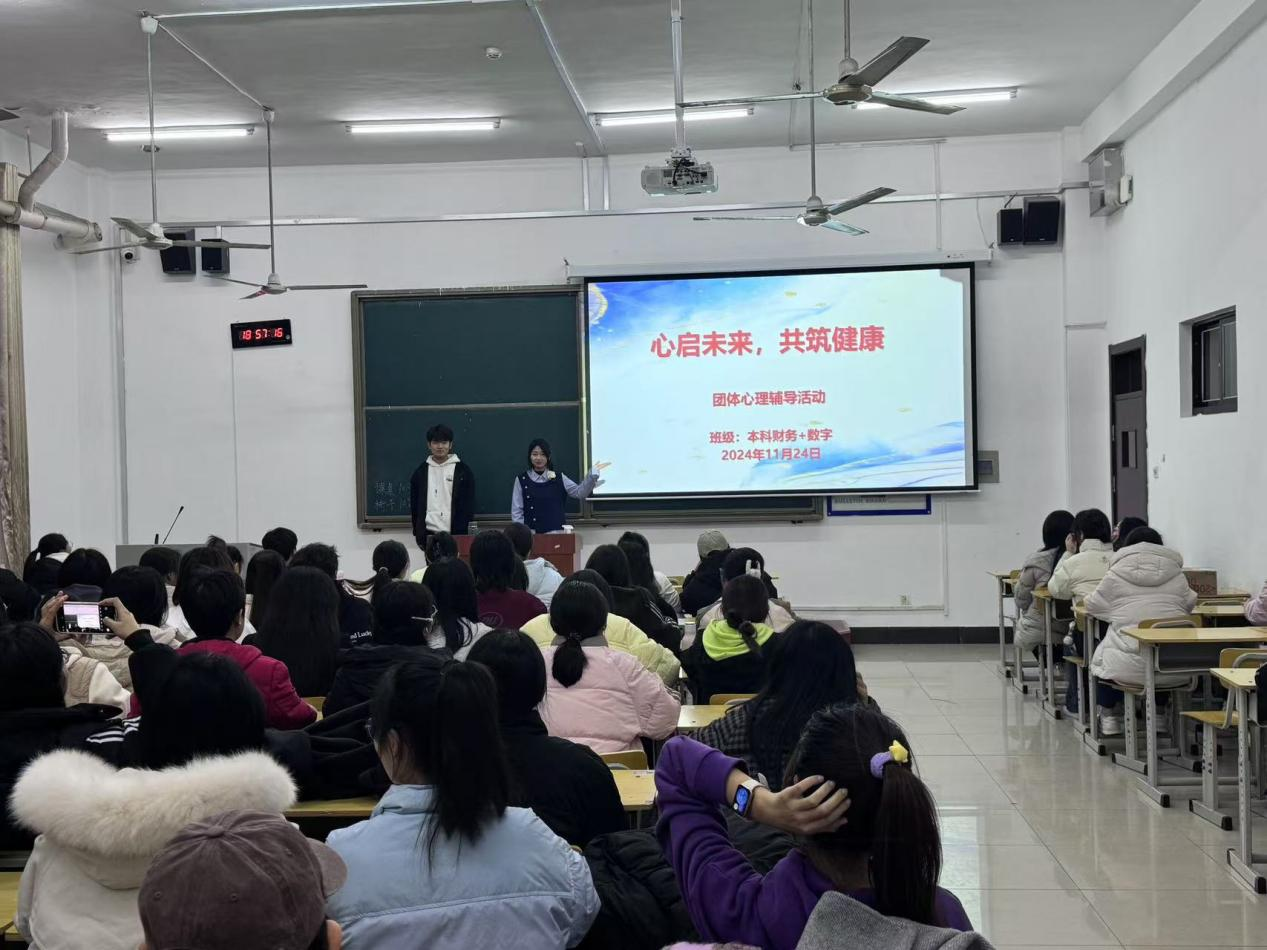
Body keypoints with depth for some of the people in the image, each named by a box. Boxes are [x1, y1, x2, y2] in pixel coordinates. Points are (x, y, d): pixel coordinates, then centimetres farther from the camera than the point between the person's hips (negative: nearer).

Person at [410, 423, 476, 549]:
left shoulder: (463, 471, 3)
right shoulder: (421, 472, 10)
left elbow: (469, 505, 2)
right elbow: (414, 505, 13)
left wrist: (464, 533, -5)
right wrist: (417, 533, 8)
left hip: (455, 534, -2)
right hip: (429, 534, 2)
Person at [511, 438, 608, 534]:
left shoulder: (558, 478, 7)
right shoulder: (521, 479, 3)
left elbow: (579, 492, -3)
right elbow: (516, 510, 3)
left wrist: (593, 475, -16)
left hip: (555, 532, 1)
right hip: (531, 533, -1)